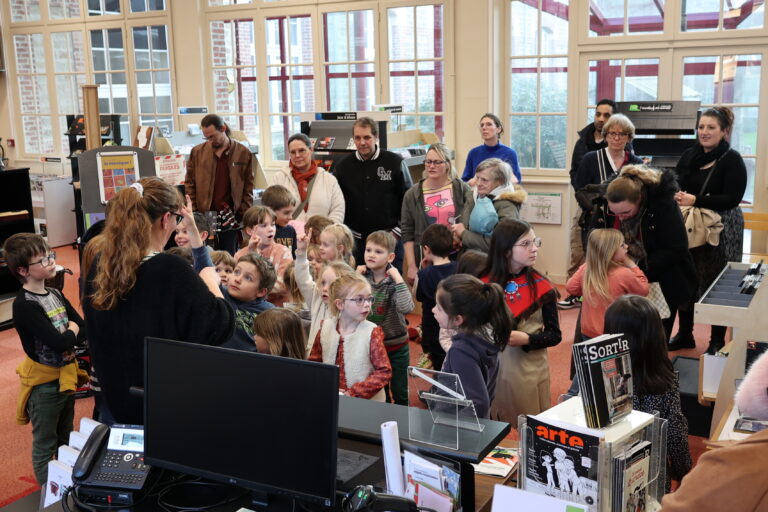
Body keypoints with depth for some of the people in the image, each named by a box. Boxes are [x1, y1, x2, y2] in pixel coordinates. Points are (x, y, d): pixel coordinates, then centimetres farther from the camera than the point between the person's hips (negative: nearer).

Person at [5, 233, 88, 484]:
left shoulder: (55, 295, 4)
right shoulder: (24, 305, -22)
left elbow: (85, 331, 0)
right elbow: (60, 343, -28)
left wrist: (65, 335, -17)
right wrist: (72, 330, -9)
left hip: (66, 377, 8)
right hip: (44, 383, -8)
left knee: (66, 440, 23)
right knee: (45, 445, 10)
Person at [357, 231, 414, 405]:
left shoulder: (393, 282, -17)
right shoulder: (363, 278, -5)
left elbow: (406, 308, -33)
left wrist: (398, 278, -31)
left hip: (396, 347, -3)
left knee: (400, 394, 10)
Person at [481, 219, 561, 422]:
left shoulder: (541, 286, -6)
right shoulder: (485, 284, -2)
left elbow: (554, 335, -3)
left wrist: (526, 339, -19)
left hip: (529, 369, -1)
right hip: (492, 367, 2)